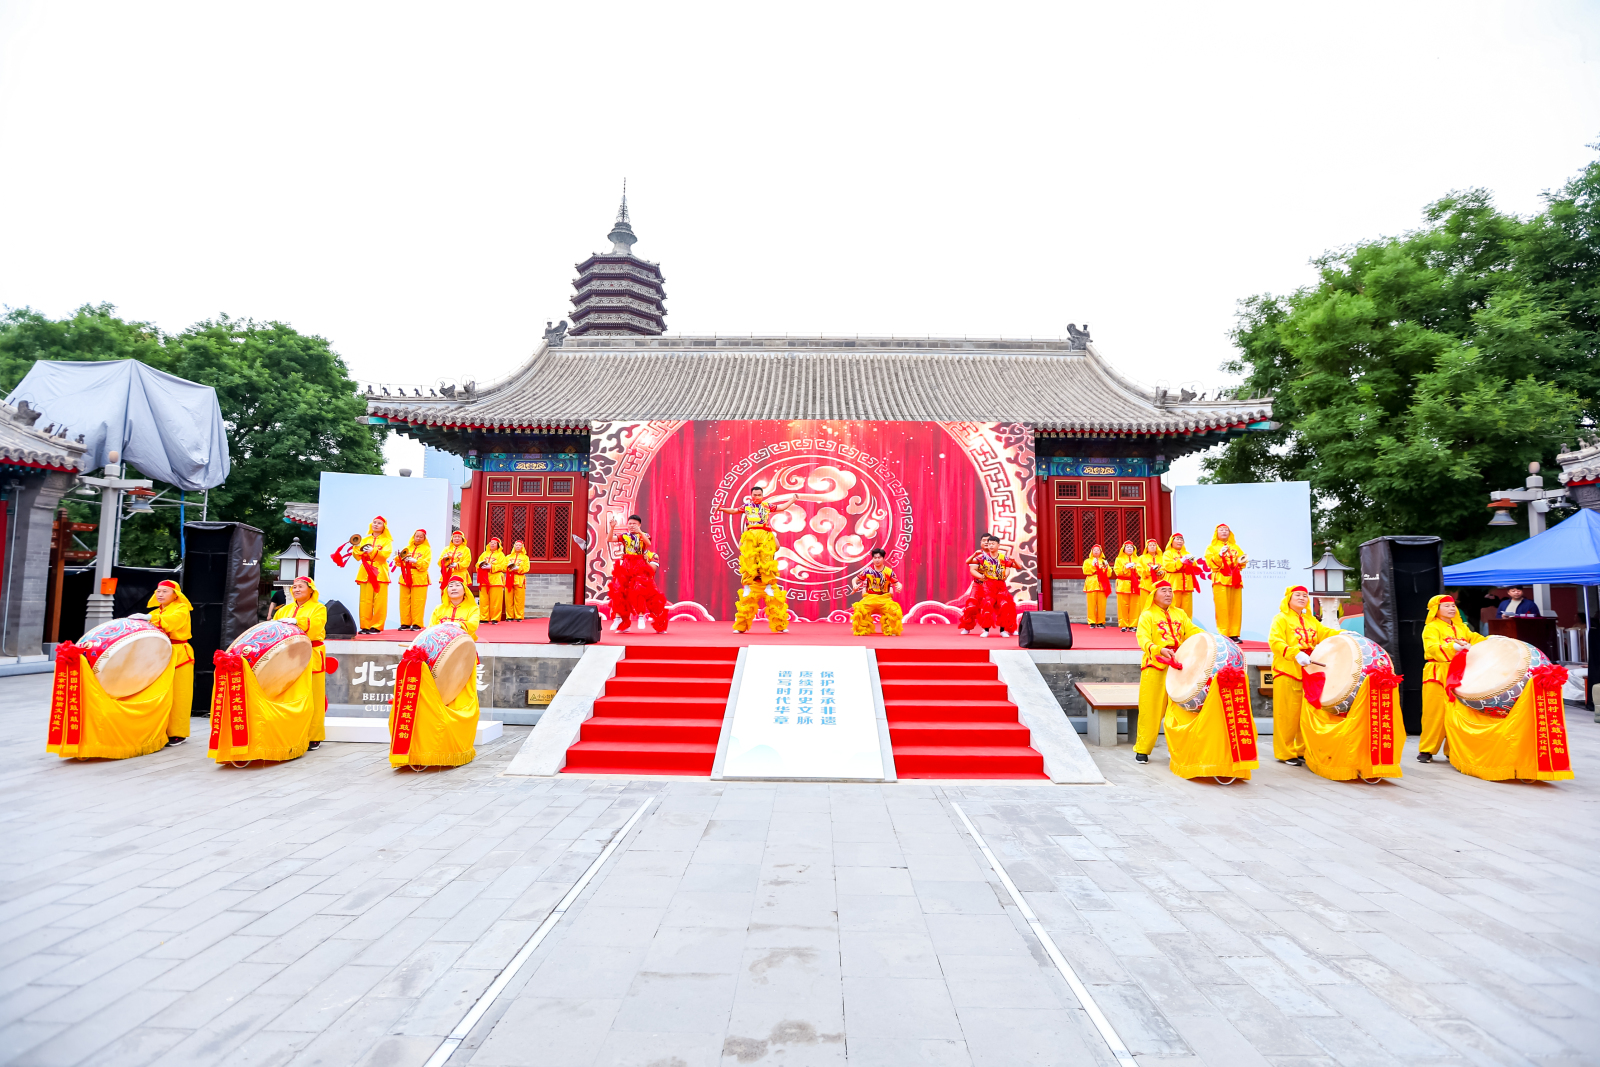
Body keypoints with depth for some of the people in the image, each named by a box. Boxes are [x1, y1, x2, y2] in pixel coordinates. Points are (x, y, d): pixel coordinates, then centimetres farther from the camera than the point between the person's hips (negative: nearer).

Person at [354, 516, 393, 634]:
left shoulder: (387, 541, 10)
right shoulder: (365, 540, 19)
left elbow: (385, 554, -8)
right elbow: (358, 557, 12)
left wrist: (372, 550, -22)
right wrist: (357, 547, -6)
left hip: (380, 573, -3)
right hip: (366, 573, 3)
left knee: (379, 601, -7)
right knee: (365, 600, -2)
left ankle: (377, 626, -4)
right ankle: (365, 626, 2)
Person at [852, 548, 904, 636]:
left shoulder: (889, 571, -1)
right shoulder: (868, 570, 0)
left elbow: (897, 583, 0)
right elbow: (855, 579, 6)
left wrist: (899, 586, -24)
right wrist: (855, 585, -17)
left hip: (884, 598, 0)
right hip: (870, 597, 0)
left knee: (893, 610, -28)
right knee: (860, 609, -29)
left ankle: (891, 631, -4)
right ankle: (862, 630, -5)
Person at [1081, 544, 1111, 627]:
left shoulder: (1104, 561, 20)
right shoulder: (1087, 561, 14)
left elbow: (1109, 574, 11)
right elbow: (1085, 571, -2)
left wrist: (1106, 567, -5)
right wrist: (1093, 565, -10)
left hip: (1102, 584, 2)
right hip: (1092, 584, -2)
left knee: (1101, 605, -5)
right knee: (1092, 604, -8)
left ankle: (1100, 622, 2)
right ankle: (1092, 622, -4)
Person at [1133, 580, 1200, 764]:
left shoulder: (1180, 614, 18)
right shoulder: (1147, 615, 1)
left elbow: (1193, 630, 5)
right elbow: (1143, 639, -13)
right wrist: (1159, 649, -32)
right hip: (1155, 667, -4)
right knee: (1151, 709, -2)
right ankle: (1142, 750, 6)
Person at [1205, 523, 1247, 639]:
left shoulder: (1235, 547, 23)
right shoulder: (1212, 547, 11)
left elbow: (1242, 558, 17)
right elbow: (1211, 563, -3)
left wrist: (1241, 561, -4)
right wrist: (1220, 555, -18)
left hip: (1235, 580, 4)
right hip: (1220, 580, -4)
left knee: (1236, 607, -2)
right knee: (1222, 608, -10)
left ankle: (1234, 634, 2)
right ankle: (1223, 635, -10)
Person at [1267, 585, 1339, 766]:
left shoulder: (1311, 620, 20)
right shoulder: (1281, 618, -2)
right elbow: (1274, 641, -15)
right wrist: (1295, 653, -27)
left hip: (1309, 674, 7)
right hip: (1287, 673, -6)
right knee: (1288, 715, -3)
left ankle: (1303, 750, 20)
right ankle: (1285, 753, 4)